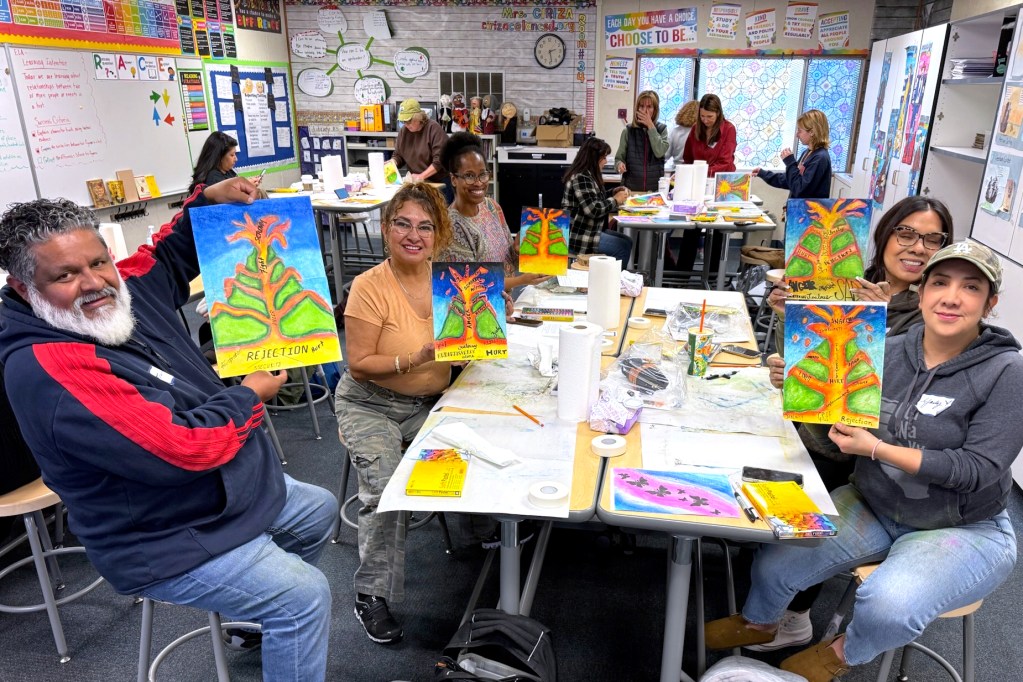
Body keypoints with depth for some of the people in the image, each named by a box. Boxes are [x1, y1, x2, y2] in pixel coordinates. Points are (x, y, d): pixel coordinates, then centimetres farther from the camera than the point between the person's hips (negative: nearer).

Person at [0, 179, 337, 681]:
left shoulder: (126, 287, -5)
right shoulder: (47, 369, -31)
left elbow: (169, 255, 19)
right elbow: (179, 448, -34)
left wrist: (207, 200, 2)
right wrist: (251, 394, -18)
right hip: (166, 541, -9)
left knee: (320, 510, 24)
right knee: (304, 595, -18)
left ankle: (259, 614, 40)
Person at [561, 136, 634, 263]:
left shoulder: (588, 175, 12)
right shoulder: (581, 177, -20)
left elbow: (595, 199, 26)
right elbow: (593, 209, -27)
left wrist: (613, 192, 9)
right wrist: (615, 200, -13)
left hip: (587, 230, 11)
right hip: (578, 237, -11)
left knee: (627, 241, 10)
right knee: (623, 247, -9)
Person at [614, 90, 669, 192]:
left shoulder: (662, 129, 2)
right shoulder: (628, 131, 1)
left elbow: (659, 152, -14)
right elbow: (619, 158, 3)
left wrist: (650, 126, -12)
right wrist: (620, 164, -20)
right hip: (631, 186, 0)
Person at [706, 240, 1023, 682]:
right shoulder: (887, 352, -5)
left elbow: (979, 470, -20)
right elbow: (837, 440, 1)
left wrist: (877, 449, -26)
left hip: (965, 529, -3)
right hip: (874, 505, 4)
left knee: (888, 605, -32)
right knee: (773, 563, -9)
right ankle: (758, 622, 29)